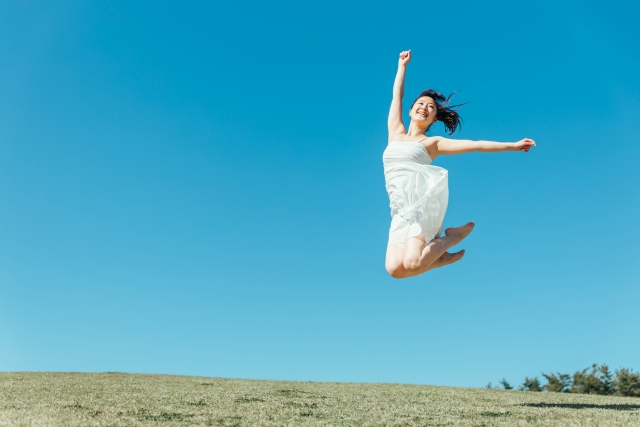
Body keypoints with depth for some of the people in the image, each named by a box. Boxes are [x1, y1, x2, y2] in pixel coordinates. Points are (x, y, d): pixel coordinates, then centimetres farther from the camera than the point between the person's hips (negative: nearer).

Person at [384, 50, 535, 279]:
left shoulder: (433, 143, 14)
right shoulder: (395, 134, 24)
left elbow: (474, 145, 10)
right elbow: (397, 95, 32)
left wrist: (512, 145, 5)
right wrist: (402, 65, 40)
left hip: (423, 202, -3)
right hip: (401, 211, 3)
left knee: (412, 264, -26)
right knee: (395, 268, -20)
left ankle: (455, 234, 3)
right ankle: (441, 256, 8)